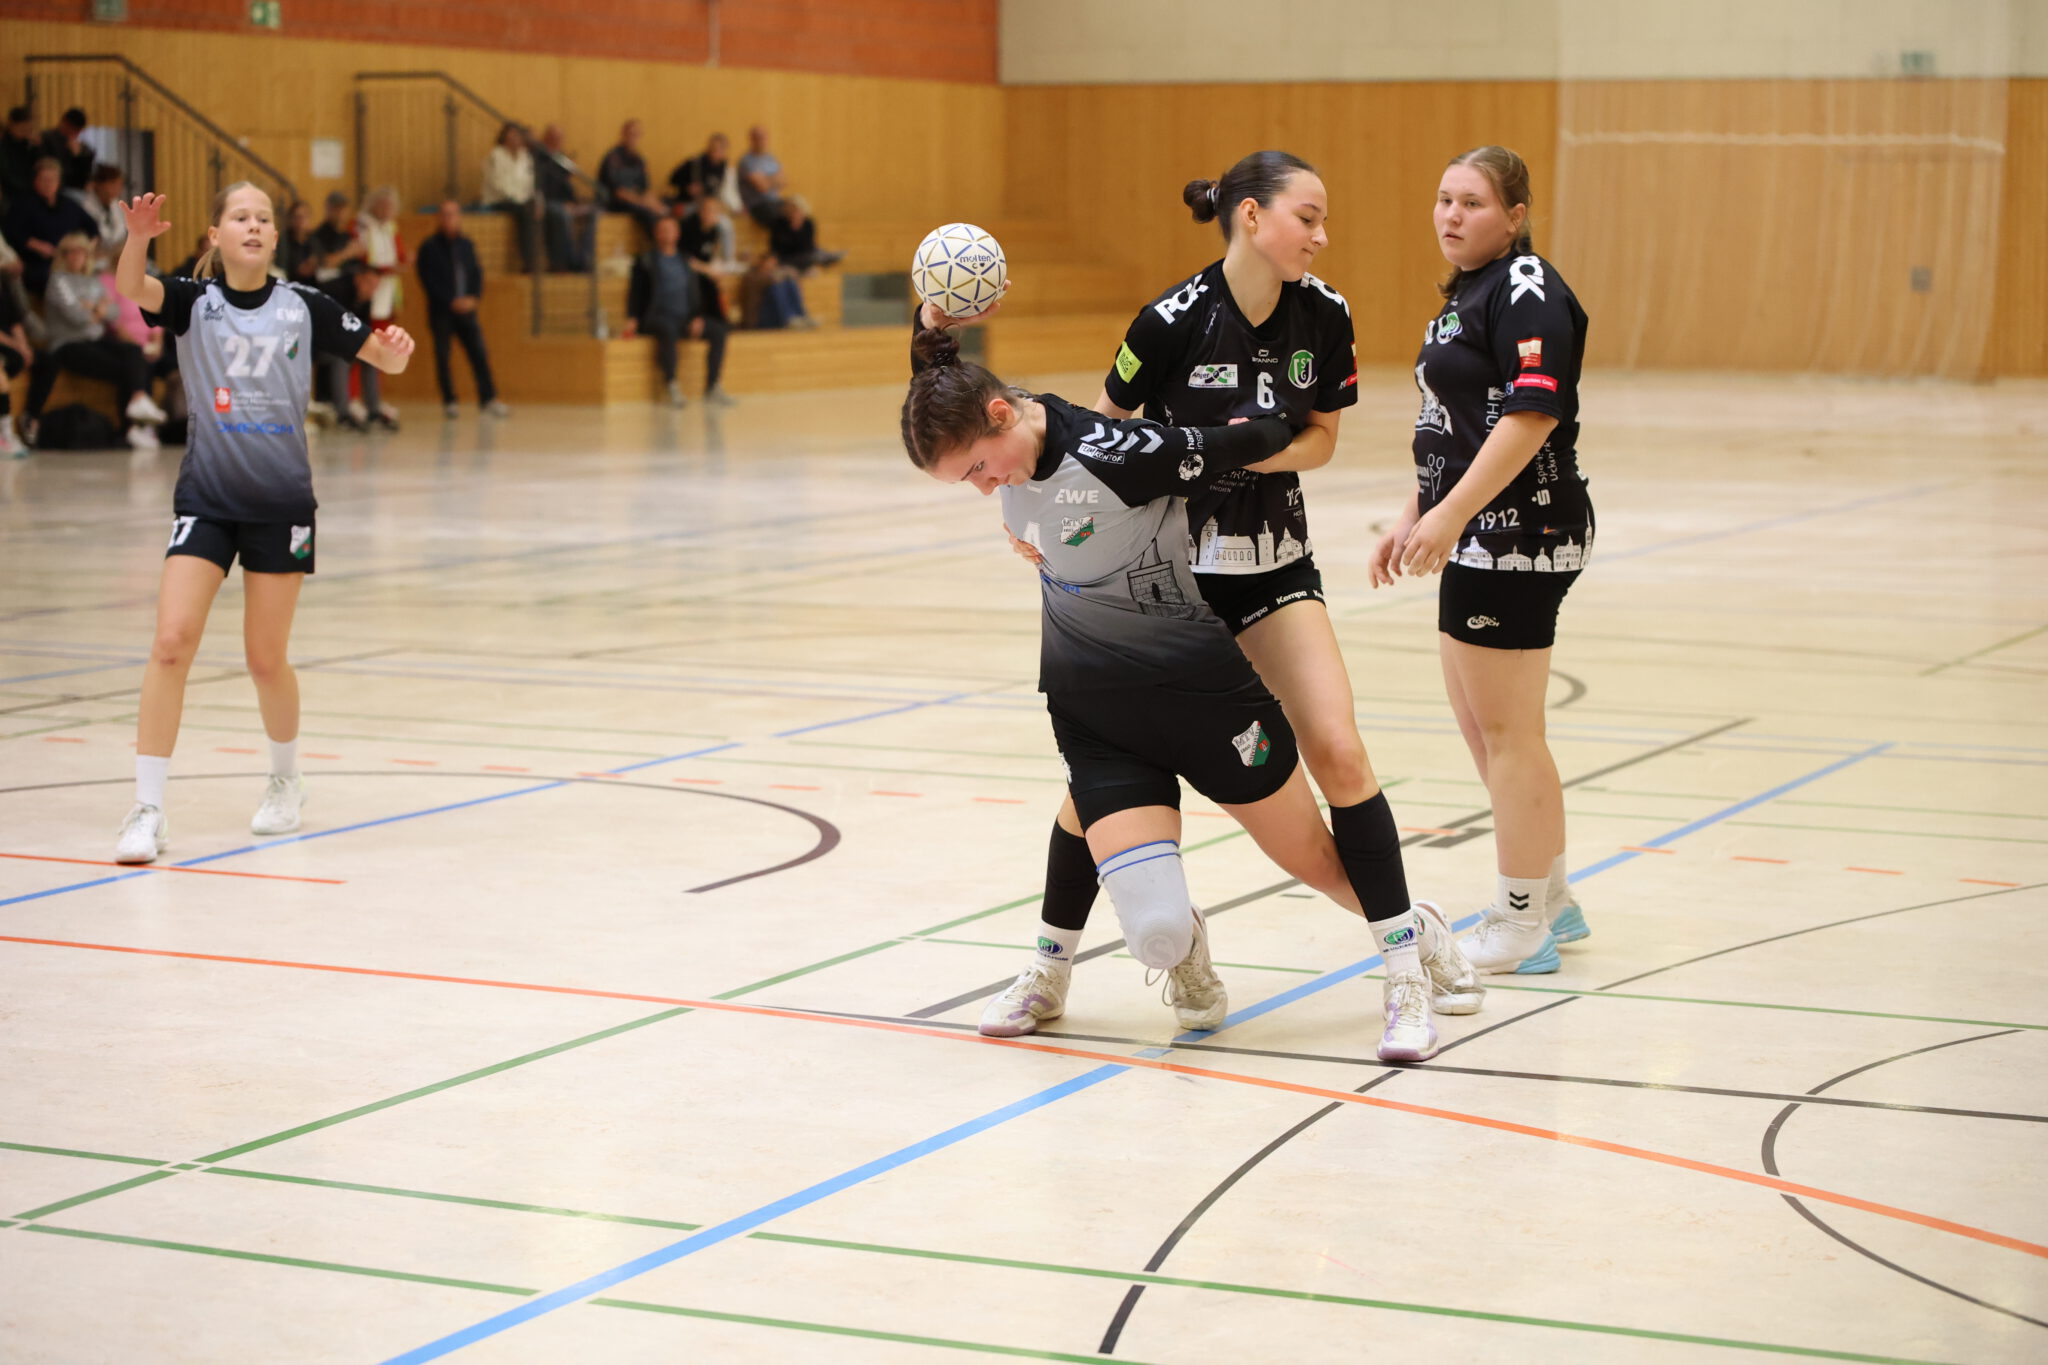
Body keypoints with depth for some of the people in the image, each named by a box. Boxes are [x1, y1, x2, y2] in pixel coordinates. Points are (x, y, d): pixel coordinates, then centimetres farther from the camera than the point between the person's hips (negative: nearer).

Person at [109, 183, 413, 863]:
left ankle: (286, 781, 33)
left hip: (281, 502, 0)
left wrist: (396, 348, -21)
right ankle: (148, 812, -8)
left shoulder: (304, 307, -1)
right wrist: (137, 238, -44)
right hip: (206, 496, 0)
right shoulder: (194, 301, -3)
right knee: (172, 640, -13)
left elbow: (384, 358, 4)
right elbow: (130, 288, -23)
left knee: (266, 660, 7)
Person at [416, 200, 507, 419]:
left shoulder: (467, 245, 12)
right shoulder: (430, 247, -1)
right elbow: (428, 280, -7)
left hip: (466, 309, 3)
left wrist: (473, 298, -6)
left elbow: (477, 273, 12)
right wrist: (451, 301, -12)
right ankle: (449, 401, 7)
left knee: (479, 354, -3)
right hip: (441, 311, -3)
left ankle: (488, 399, -2)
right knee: (442, 357, 0)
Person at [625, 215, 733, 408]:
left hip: (685, 318, 4)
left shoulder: (686, 260, 19)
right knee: (667, 330, -40)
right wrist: (632, 318, -11)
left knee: (718, 330, -22)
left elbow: (695, 291, 16)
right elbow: (635, 291, 5)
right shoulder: (646, 260, 9)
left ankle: (712, 387, -20)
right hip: (658, 317, -4)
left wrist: (698, 318, -2)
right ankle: (672, 387, -39)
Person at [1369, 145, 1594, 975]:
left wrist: (1450, 515, -25)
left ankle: (1520, 929, 6)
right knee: (1479, 723, 17)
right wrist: (1412, 518, 23)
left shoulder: (1526, 291, -14)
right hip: (1478, 539, 11)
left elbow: (1533, 414, -23)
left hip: (1516, 535, -10)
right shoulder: (1466, 293, 17)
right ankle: (1550, 898, 29)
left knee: (1507, 731, -3)